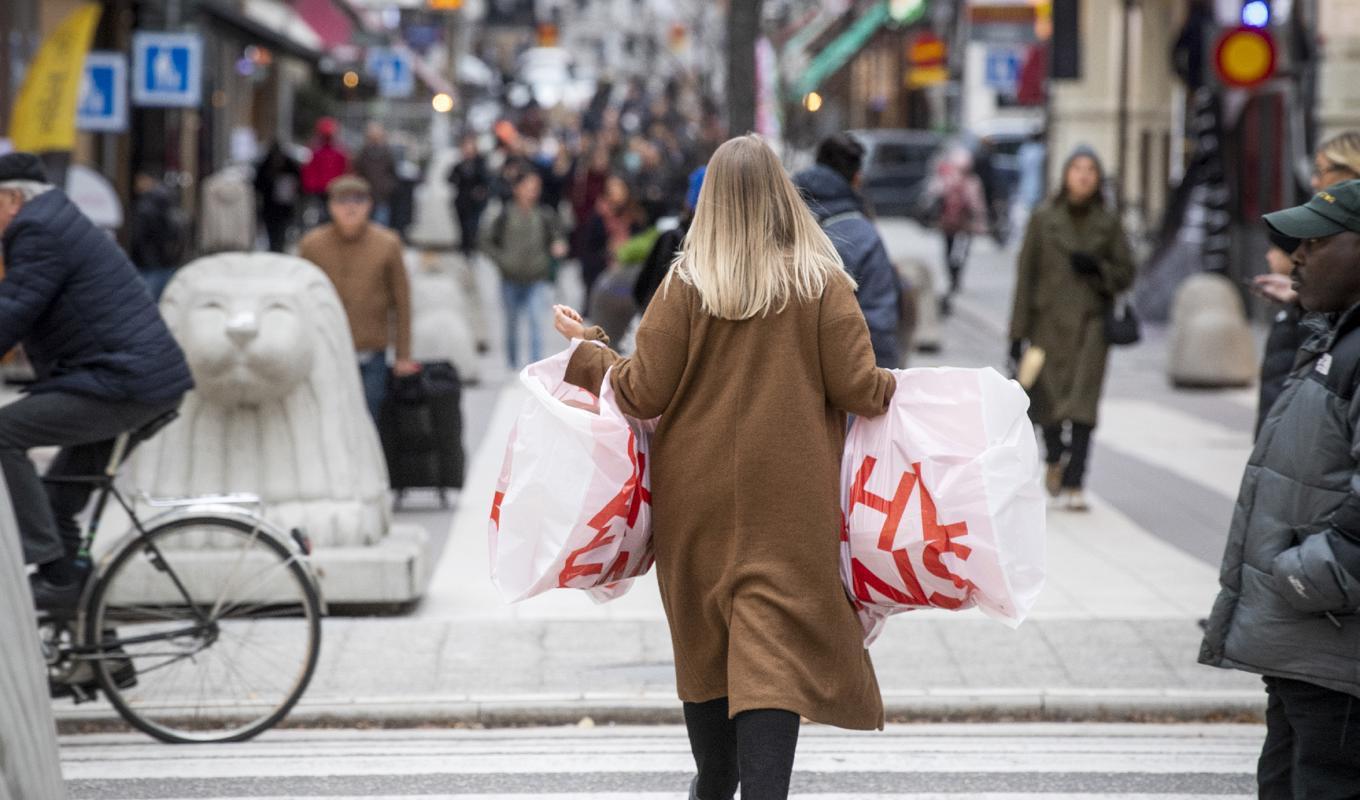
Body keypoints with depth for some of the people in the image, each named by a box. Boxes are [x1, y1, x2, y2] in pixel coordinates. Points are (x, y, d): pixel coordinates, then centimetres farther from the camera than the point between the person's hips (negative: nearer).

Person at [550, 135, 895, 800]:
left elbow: (643, 394, -5)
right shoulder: (824, 285, -7)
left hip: (696, 498, 2)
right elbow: (859, 391, -9)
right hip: (788, 502, -2)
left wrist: (587, 351, 12)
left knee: (703, 643, 18)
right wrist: (908, 390, 13)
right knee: (773, 651, -5)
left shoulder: (685, 285, -6)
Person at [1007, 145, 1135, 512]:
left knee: (1082, 405, -11)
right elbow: (1026, 273, 1)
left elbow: (1125, 274, 10)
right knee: (1048, 401, 9)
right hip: (1049, 320, 0)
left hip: (1091, 323, 0)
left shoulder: (1108, 222, 4)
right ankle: (1055, 460, 40)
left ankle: (1073, 485, -11)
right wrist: (1019, 330, -2)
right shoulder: (1044, 217, 1)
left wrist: (1096, 268, -12)